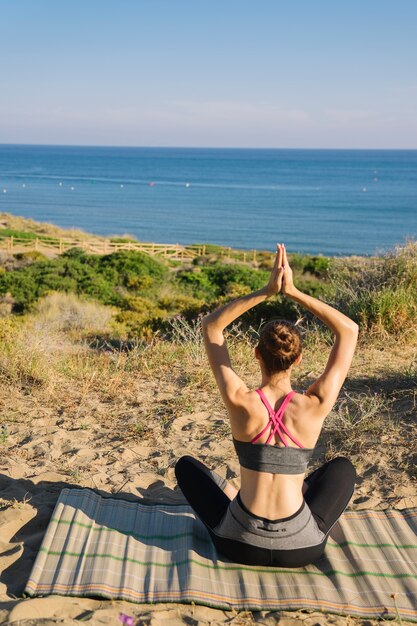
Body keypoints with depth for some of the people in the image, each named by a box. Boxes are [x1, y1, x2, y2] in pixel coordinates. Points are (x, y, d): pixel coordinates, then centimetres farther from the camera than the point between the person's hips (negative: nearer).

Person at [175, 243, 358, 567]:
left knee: (186, 465, 25)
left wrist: (266, 291, -7)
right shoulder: (313, 407, -13)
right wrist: (294, 292, -8)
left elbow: (211, 325, 0)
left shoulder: (240, 402, -14)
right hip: (301, 549, 1)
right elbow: (349, 330, -2)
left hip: (241, 545, 0)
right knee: (343, 468, 29)